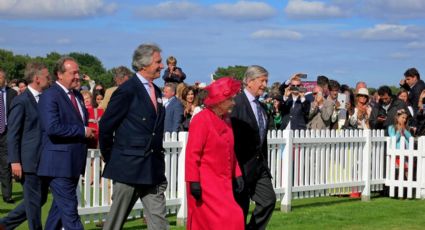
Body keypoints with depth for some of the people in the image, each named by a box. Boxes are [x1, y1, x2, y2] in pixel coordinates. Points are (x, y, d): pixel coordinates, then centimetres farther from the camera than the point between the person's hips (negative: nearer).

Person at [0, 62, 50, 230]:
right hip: (29, 160, -8)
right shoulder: (21, 101, -11)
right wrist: (15, 161, -16)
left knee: (41, 199, 14)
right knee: (34, 200, 0)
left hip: (42, 160, 8)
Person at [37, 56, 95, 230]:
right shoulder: (49, 96, -12)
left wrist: (88, 134, 8)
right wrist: (82, 131, -16)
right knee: (70, 209, -9)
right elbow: (52, 128, -23)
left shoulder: (77, 96, 16)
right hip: (59, 163, -9)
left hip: (73, 163, 9)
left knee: (60, 206, 16)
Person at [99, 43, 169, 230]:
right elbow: (105, 127, -8)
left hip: (154, 169, 7)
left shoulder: (156, 92, 13)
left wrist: (157, 155, 15)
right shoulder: (127, 91, -10)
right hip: (129, 167, -7)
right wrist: (111, 160, 2)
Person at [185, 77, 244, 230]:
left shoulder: (226, 120, 11)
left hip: (223, 183, 8)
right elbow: (192, 154, -16)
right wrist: (194, 182, -19)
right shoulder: (201, 120, -14)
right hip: (205, 185, -8)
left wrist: (237, 175, 13)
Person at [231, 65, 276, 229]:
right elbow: (232, 137, -17)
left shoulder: (261, 107, 14)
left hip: (259, 163, 8)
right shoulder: (237, 103, -14)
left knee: (269, 199, 1)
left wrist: (264, 163, 17)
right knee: (241, 207, 1)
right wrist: (235, 167, -18)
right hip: (243, 165, -8)